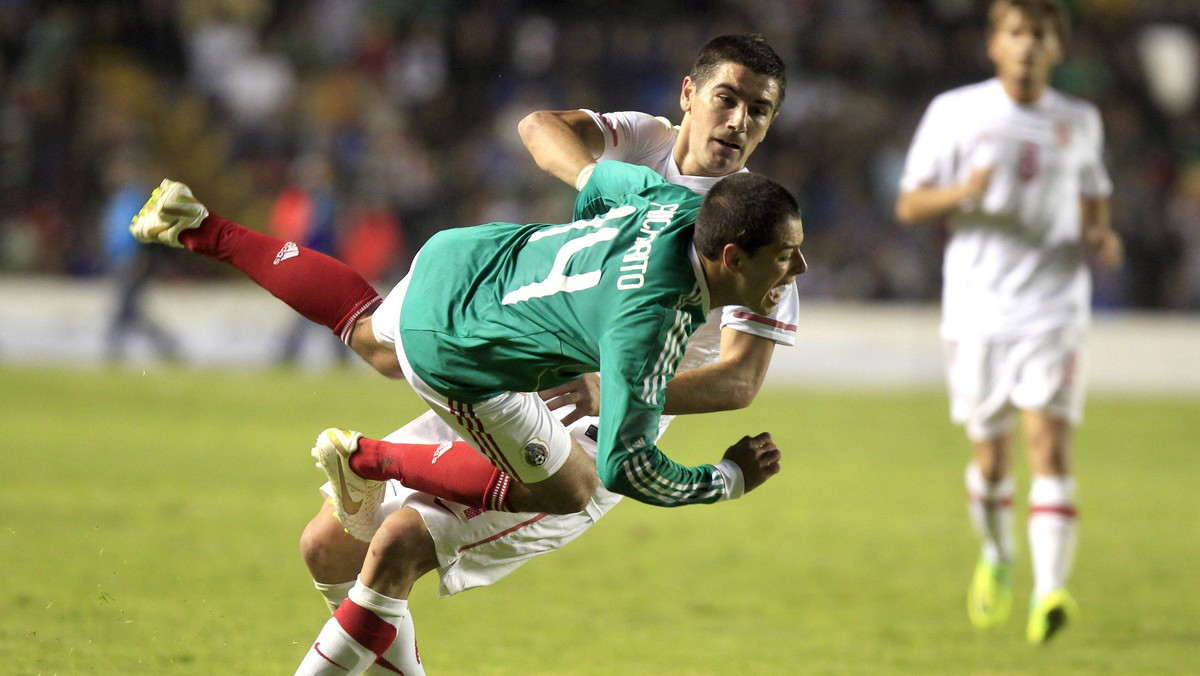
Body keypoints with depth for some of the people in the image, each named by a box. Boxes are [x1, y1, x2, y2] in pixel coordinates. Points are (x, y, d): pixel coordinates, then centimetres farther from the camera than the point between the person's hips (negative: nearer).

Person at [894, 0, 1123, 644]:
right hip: (977, 310, 0)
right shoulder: (955, 112, 0)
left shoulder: (1079, 122, 8)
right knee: (989, 454, 7)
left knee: (1050, 445, -14)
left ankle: (1049, 592, -22)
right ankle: (996, 559, 36)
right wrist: (961, 193, -20)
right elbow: (909, 205, 1)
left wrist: (1101, 236, 1)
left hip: (1054, 311, 0)